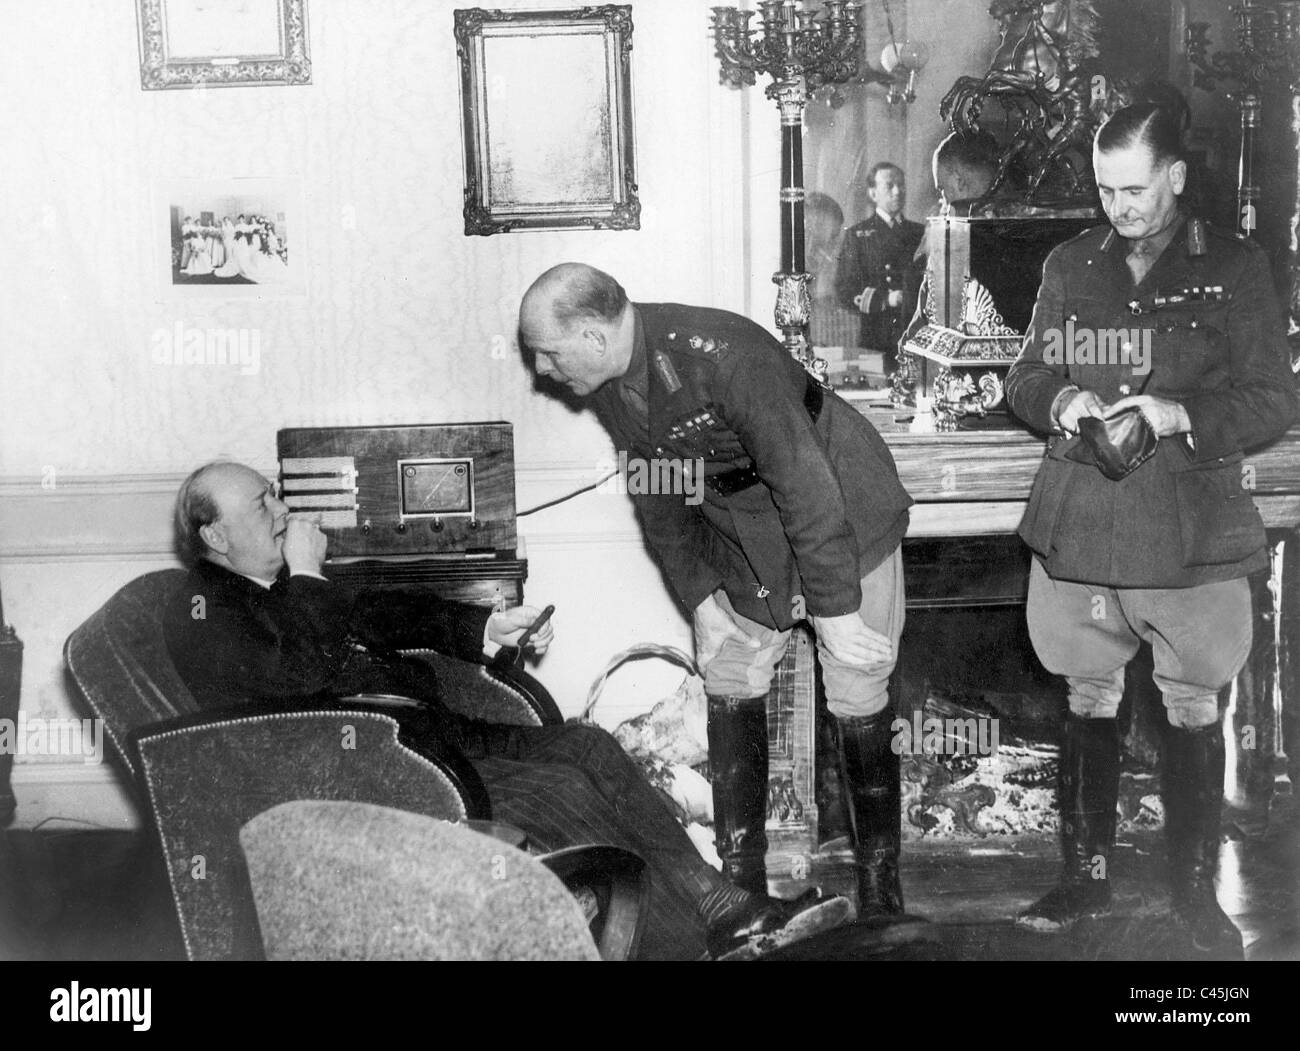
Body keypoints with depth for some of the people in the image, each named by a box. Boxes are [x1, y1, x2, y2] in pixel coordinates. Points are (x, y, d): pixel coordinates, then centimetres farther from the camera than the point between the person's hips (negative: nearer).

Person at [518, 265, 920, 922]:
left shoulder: (721, 356, -33)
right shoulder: (605, 380, -8)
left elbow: (803, 480, -30)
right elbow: (657, 495, 5)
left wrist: (836, 607, -27)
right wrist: (698, 594, 2)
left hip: (843, 518, -7)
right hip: (740, 542, 7)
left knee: (858, 708, -3)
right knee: (729, 696, 6)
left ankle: (880, 889, 11)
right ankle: (741, 884, 18)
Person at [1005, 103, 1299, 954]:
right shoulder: (1069, 266, 7)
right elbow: (1024, 379, 13)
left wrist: (1177, 414, -18)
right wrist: (1060, 400, -9)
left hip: (1194, 532, -2)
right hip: (1079, 526, 2)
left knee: (1195, 711, 6)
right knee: (1088, 705, 10)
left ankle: (1196, 892, 20)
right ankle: (1086, 877, 23)